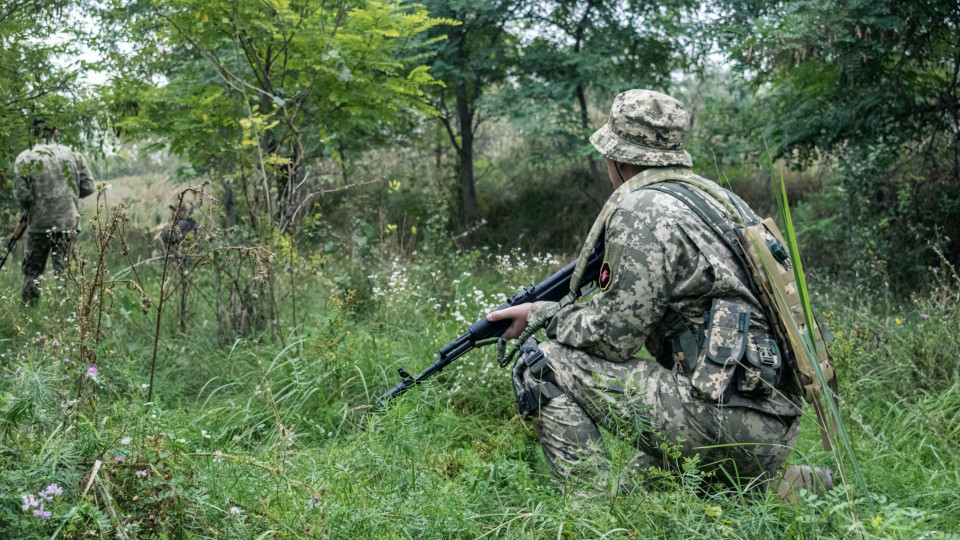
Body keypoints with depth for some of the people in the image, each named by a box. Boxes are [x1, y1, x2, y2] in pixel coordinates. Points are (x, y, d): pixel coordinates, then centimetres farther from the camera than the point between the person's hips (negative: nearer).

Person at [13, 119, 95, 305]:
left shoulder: (24, 159, -4)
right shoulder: (73, 155, 2)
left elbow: (21, 194, -9)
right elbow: (88, 187, 4)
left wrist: (30, 208, 12)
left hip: (39, 225, -1)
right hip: (68, 223, 1)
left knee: (32, 270, 10)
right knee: (64, 270, 5)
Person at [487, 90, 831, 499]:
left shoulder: (641, 210, -10)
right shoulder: (709, 194, 18)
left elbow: (615, 334, -13)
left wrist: (542, 316, 4)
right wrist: (553, 310, 24)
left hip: (726, 414, -10)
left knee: (544, 366, -8)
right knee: (639, 478, 34)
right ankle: (789, 486, 22)